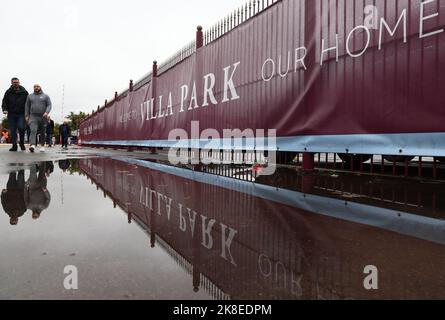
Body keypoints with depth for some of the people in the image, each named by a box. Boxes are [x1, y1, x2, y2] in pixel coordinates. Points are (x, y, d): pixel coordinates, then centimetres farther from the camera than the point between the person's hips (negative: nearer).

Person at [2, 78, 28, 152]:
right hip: (11, 114, 2)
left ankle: (22, 143, 6)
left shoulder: (24, 92, 7)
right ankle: (14, 146, 7)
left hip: (21, 114, -2)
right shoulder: (8, 92, 9)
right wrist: (4, 109, -9)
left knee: (21, 128, -16)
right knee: (13, 130, 2)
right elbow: (4, 102, 9)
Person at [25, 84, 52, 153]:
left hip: (43, 117, 0)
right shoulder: (30, 96, 14)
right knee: (33, 131, -18)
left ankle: (42, 146, 21)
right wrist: (27, 116, 6)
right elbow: (27, 106, 14)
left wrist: (47, 112, -18)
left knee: (42, 132, 7)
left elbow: (49, 105, -1)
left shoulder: (45, 96, 8)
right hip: (33, 117, 0)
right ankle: (33, 146, -31)